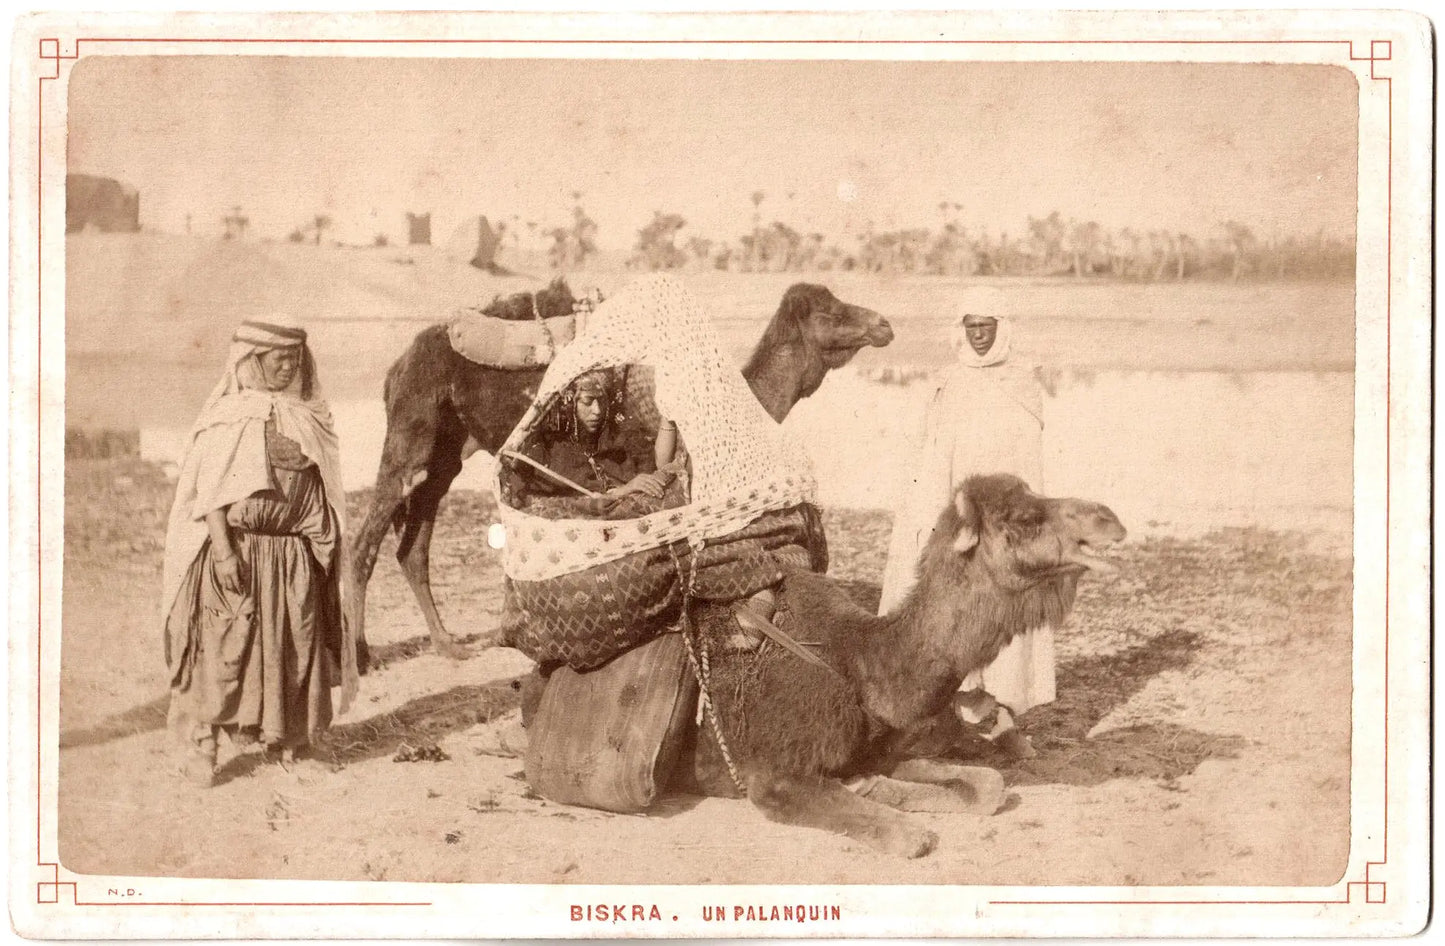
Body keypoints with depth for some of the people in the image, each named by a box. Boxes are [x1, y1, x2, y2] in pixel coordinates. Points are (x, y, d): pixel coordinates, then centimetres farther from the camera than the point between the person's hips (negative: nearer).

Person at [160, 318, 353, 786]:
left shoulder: (307, 417, 11)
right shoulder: (227, 418, -4)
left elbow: (319, 492, 12)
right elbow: (209, 491, -10)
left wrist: (324, 548, 5)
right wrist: (223, 550, -17)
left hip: (293, 555, 5)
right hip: (235, 551, -5)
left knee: (291, 647, 8)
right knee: (222, 646, -4)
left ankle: (283, 736, 20)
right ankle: (200, 741, 3)